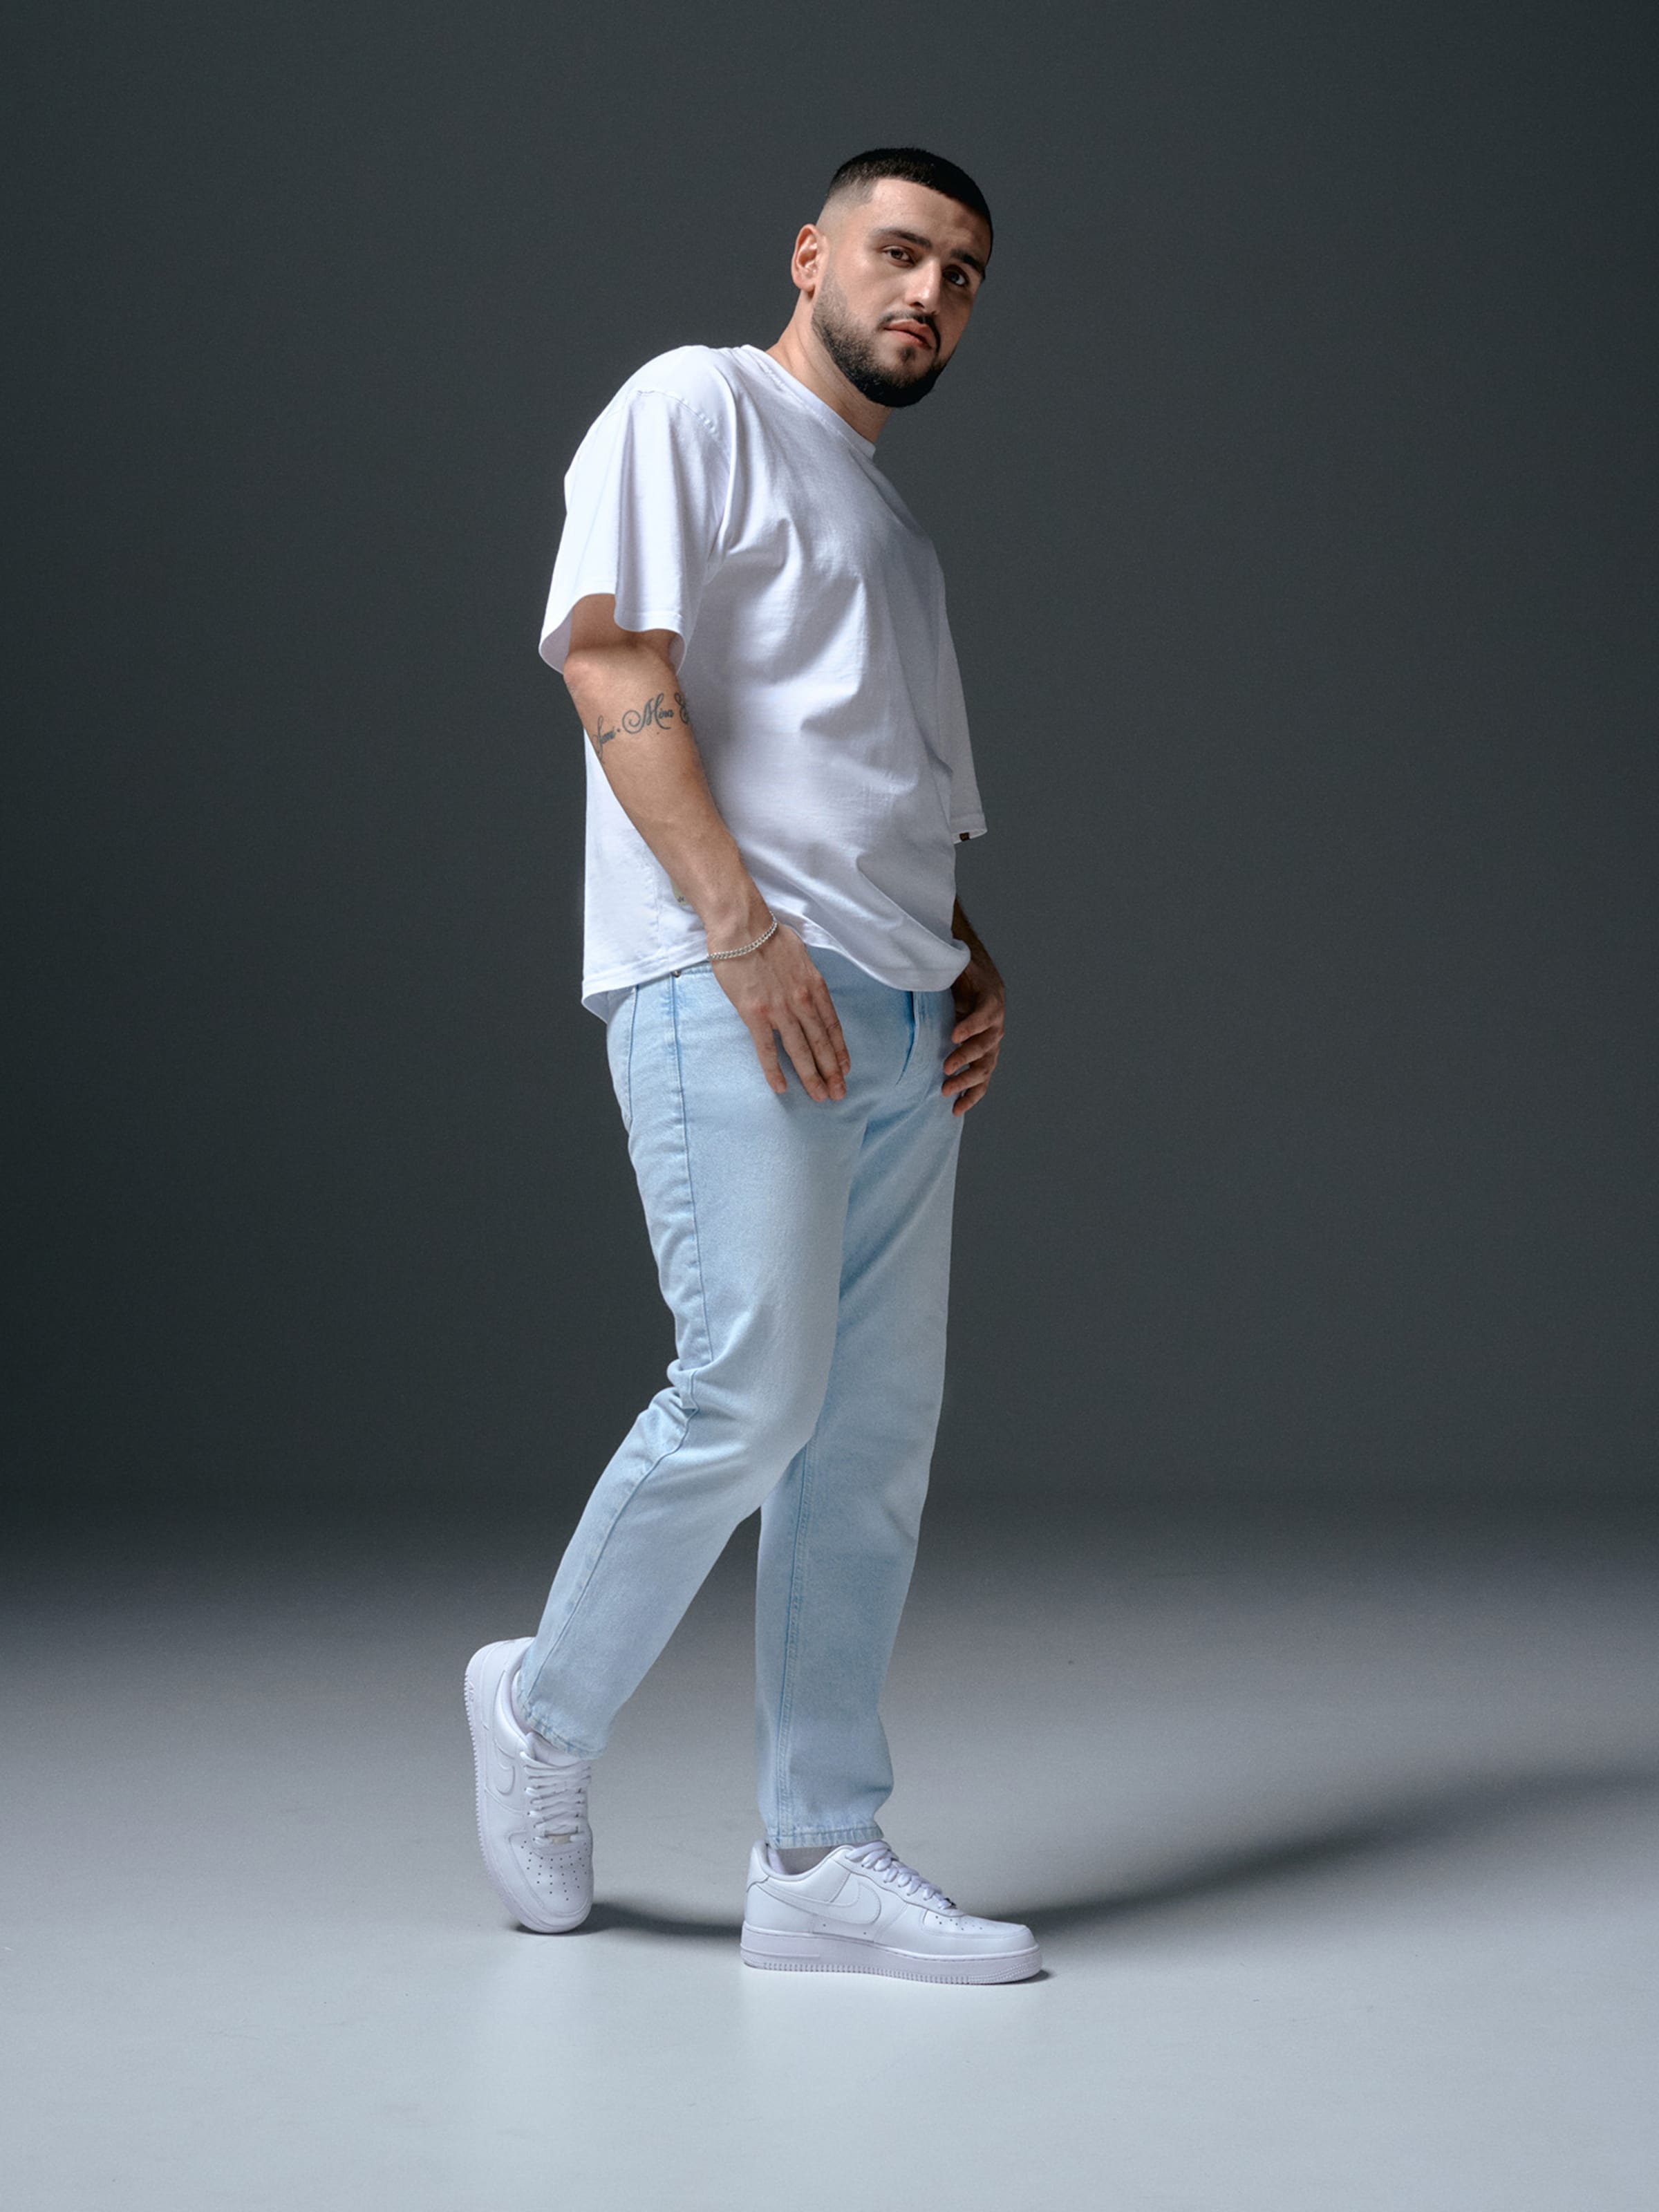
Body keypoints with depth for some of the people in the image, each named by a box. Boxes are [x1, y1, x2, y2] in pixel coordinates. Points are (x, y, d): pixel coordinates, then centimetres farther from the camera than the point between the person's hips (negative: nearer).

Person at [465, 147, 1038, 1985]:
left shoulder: (896, 530, 29)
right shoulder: (696, 409, 4)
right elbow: (613, 662, -10)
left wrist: (972, 963, 12)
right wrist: (741, 920, -19)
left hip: (899, 1020, 8)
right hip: (730, 987, -8)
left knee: (876, 1432, 2)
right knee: (751, 1390, -15)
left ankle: (819, 1858, 6)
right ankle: (547, 1711, 9)